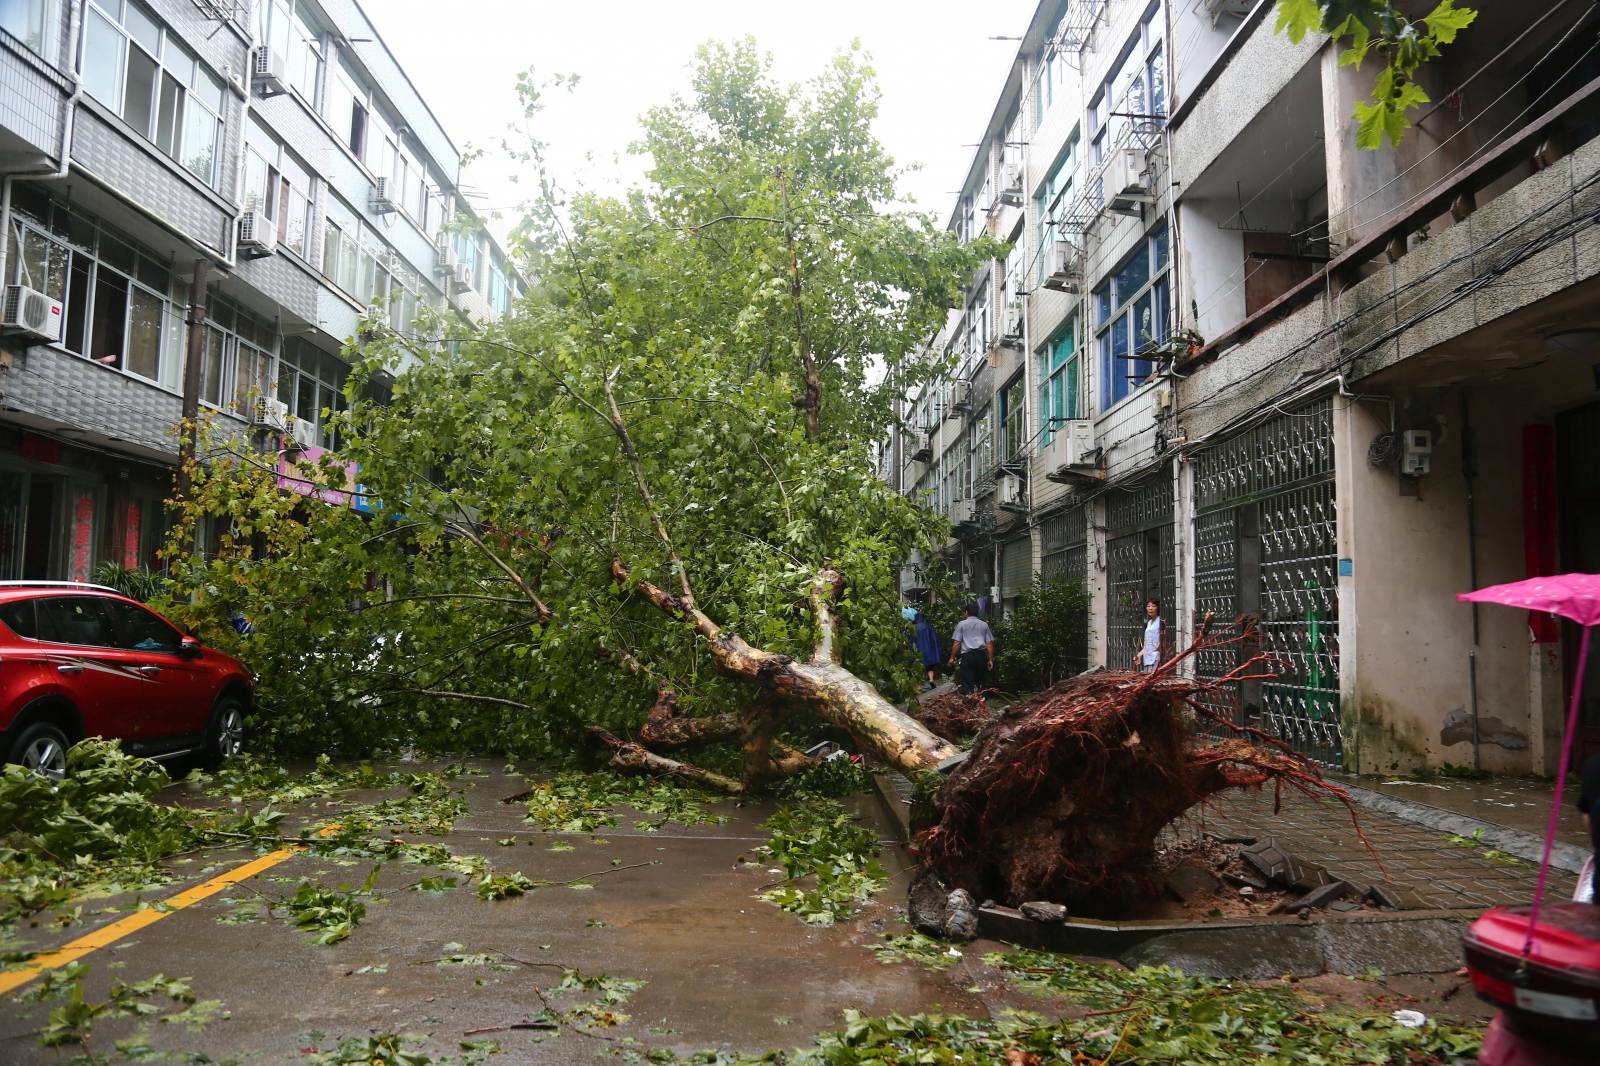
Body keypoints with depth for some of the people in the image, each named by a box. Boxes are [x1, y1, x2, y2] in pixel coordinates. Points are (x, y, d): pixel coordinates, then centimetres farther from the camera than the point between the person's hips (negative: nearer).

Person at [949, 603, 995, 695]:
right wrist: (990, 659, 11)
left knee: (967, 682, -4)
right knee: (980, 682, 12)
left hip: (967, 655, -3)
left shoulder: (961, 624, 6)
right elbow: (990, 643, 9)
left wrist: (952, 657, 6)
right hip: (981, 654, 3)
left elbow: (956, 643, -1)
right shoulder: (984, 624, 15)